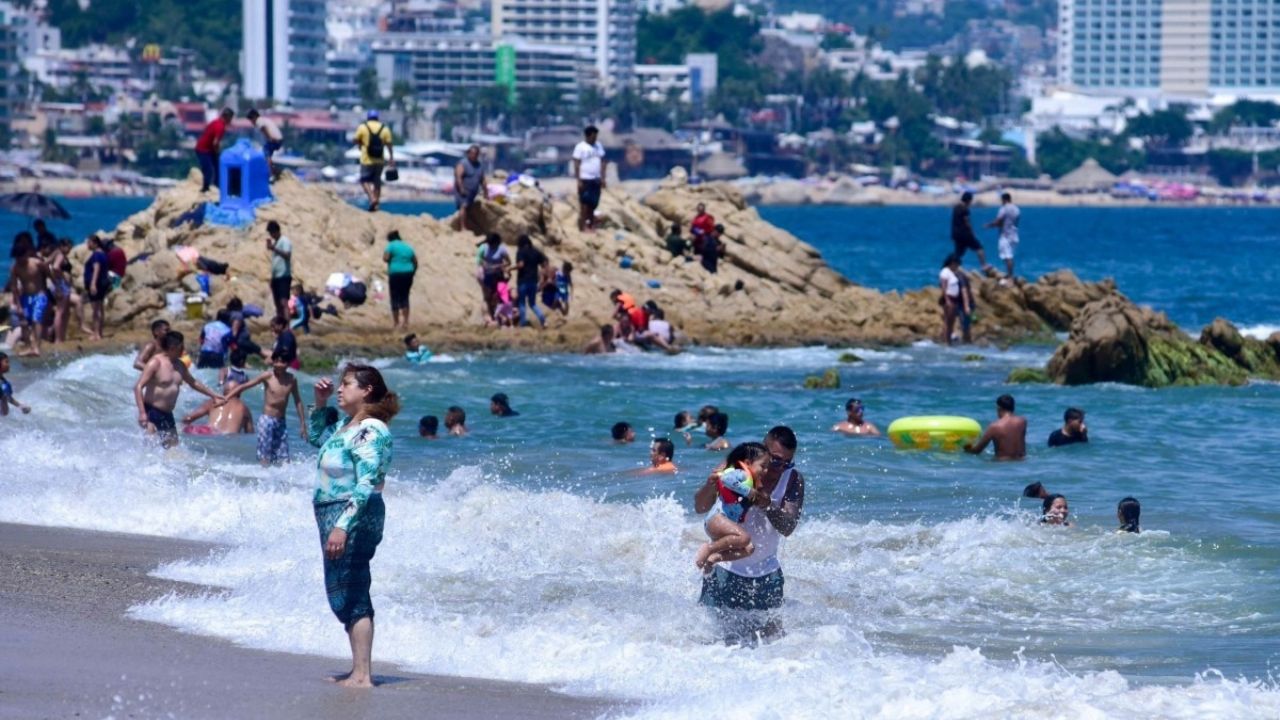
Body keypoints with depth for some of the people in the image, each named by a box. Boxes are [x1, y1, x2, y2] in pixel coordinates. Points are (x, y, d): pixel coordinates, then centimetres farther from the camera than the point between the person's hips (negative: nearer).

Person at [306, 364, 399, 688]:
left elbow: (366, 485, -24)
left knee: (348, 595, -9)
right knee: (348, 595, 14)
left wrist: (342, 525, -30)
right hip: (333, 515, 10)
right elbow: (316, 436, 34)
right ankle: (359, 671, 21)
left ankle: (362, 676, -9)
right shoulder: (345, 424, 13)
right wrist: (321, 403, 18)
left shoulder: (371, 431, -16)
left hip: (354, 516, -10)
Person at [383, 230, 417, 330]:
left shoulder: (391, 245, 0)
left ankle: (396, 323, 2)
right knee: (404, 297, 10)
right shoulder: (407, 247, 17)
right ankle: (405, 322, 4)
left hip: (396, 274, -5)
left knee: (395, 298, 1)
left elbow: (385, 258, -11)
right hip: (408, 274, 5)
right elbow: (415, 263, 17)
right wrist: (412, 273, 24)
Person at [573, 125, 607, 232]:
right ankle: (582, 228, -1)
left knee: (593, 204, 8)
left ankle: (591, 226, 14)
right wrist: (579, 180, -13)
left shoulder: (598, 146, 9)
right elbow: (577, 164, -9)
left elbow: (602, 162, 13)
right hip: (585, 179, -6)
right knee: (584, 204, -4)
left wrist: (602, 178, 8)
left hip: (596, 179, 6)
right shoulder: (580, 147, -8)